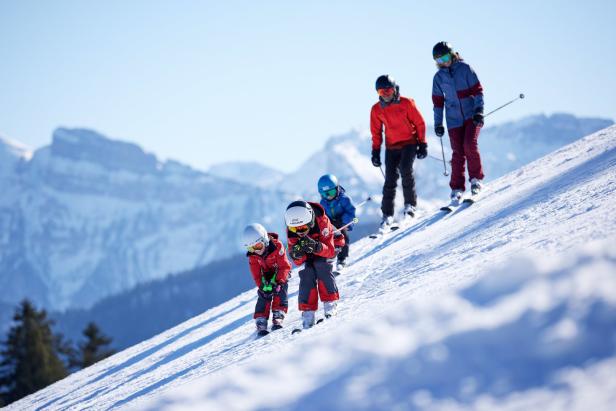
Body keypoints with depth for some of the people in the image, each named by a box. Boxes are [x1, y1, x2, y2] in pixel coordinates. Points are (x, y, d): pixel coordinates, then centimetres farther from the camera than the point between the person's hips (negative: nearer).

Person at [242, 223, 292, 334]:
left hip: (281, 275, -2)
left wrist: (278, 282, -36)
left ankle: (277, 319, -18)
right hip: (265, 278, 2)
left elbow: (285, 266, -27)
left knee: (280, 293, -20)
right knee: (264, 296, -13)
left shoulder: (277, 246, -29)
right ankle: (261, 322, -11)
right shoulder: (252, 256, -17)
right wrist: (263, 286, -29)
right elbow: (256, 274, -14)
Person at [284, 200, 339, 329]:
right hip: (308, 256, 2)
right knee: (307, 275, -19)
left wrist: (316, 246, -53)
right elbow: (298, 261, -20)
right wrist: (297, 254, -45)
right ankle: (308, 312, -16)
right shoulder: (291, 231, -27)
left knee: (321, 266, -27)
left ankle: (330, 305, -26)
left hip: (325, 248, -2)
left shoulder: (322, 221, -37)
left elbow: (330, 251, -33)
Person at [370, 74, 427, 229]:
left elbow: (420, 123, -1)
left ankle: (410, 203, -10)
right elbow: (376, 132, 10)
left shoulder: (406, 103, -8)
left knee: (405, 169, -24)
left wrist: (422, 145, -2)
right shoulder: (376, 110, 0)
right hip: (391, 147, 3)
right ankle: (387, 214, -1)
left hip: (409, 143, -2)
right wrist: (375, 151, 7)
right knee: (390, 179, -5)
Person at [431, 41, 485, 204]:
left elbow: (478, 89, -4)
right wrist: (438, 123, 10)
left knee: (470, 144, -19)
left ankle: (476, 178, -1)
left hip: (471, 115, -2)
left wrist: (479, 111, -13)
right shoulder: (438, 77, 7)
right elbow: (438, 101, 13)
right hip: (454, 120, 2)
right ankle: (457, 189, 3)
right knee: (458, 154, -2)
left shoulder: (465, 69, -2)